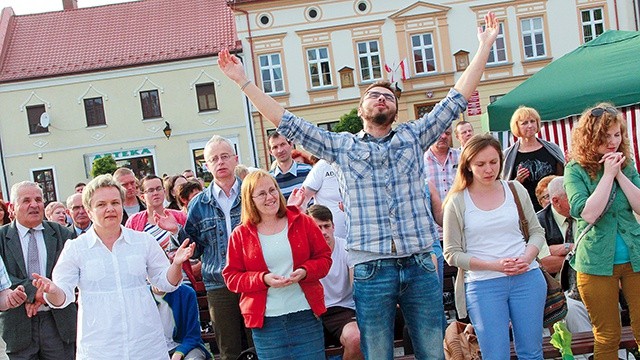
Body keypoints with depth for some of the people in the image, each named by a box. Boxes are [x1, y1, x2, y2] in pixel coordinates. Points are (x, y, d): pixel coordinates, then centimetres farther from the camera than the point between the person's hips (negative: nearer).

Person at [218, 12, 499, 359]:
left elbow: (457, 99, 10)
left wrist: (484, 46, 8)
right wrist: (243, 81, 3)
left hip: (420, 266, 1)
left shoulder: (413, 136, 12)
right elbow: (287, 123, 7)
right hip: (371, 269, -1)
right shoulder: (341, 146, 9)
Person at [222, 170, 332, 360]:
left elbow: (324, 257, 8)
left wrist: (304, 271, -13)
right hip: (265, 322, 0)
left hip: (306, 315, 1)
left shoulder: (303, 222, 4)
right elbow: (231, 277, 1)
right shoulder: (240, 235, 2)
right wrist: (263, 279, -15)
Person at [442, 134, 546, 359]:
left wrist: (527, 258, -9)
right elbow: (452, 253, -4)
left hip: (527, 278, 3)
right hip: (483, 285, -2)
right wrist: (494, 265, -14)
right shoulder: (457, 202, -3)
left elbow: (536, 231, 12)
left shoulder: (516, 190, 6)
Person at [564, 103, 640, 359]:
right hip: (597, 261, -3)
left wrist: (619, 173, -11)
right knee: (607, 337, 7)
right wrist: (608, 174, -16)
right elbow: (588, 214, -19)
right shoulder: (575, 170, -5)